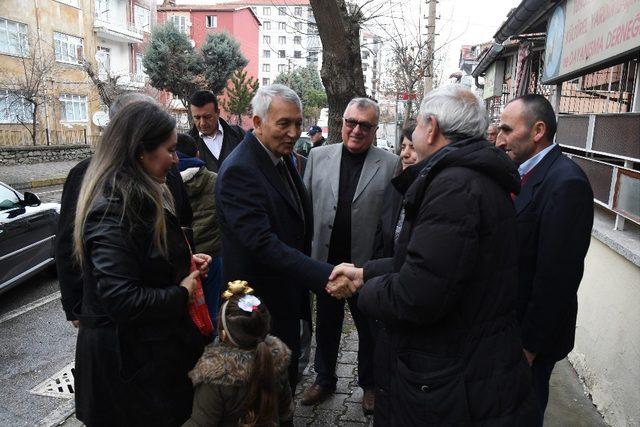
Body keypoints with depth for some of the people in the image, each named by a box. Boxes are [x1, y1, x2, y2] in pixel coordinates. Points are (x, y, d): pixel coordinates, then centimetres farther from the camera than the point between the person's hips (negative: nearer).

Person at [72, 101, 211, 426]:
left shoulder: (140, 195, 6)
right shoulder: (114, 208, -26)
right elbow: (121, 299, -29)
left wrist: (185, 261, 2)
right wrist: (181, 293, -16)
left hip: (152, 340, 9)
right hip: (131, 354, -9)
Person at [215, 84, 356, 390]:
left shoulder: (282, 157, 5)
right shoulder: (239, 171, -24)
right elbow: (263, 244, -33)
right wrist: (323, 275, -38)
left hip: (289, 294, 9)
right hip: (262, 304, -9)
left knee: (287, 373, 25)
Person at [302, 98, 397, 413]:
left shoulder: (390, 164, -6)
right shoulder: (318, 156, 1)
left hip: (367, 265, -2)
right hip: (325, 262, 2)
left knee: (369, 329, 17)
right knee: (325, 325, 20)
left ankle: (370, 384, 40)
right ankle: (324, 379, 43)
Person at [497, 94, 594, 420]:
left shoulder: (566, 183, -23)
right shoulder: (525, 173, 4)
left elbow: (557, 276, -24)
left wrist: (529, 344, -17)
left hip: (532, 331, -7)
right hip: (507, 321, 7)